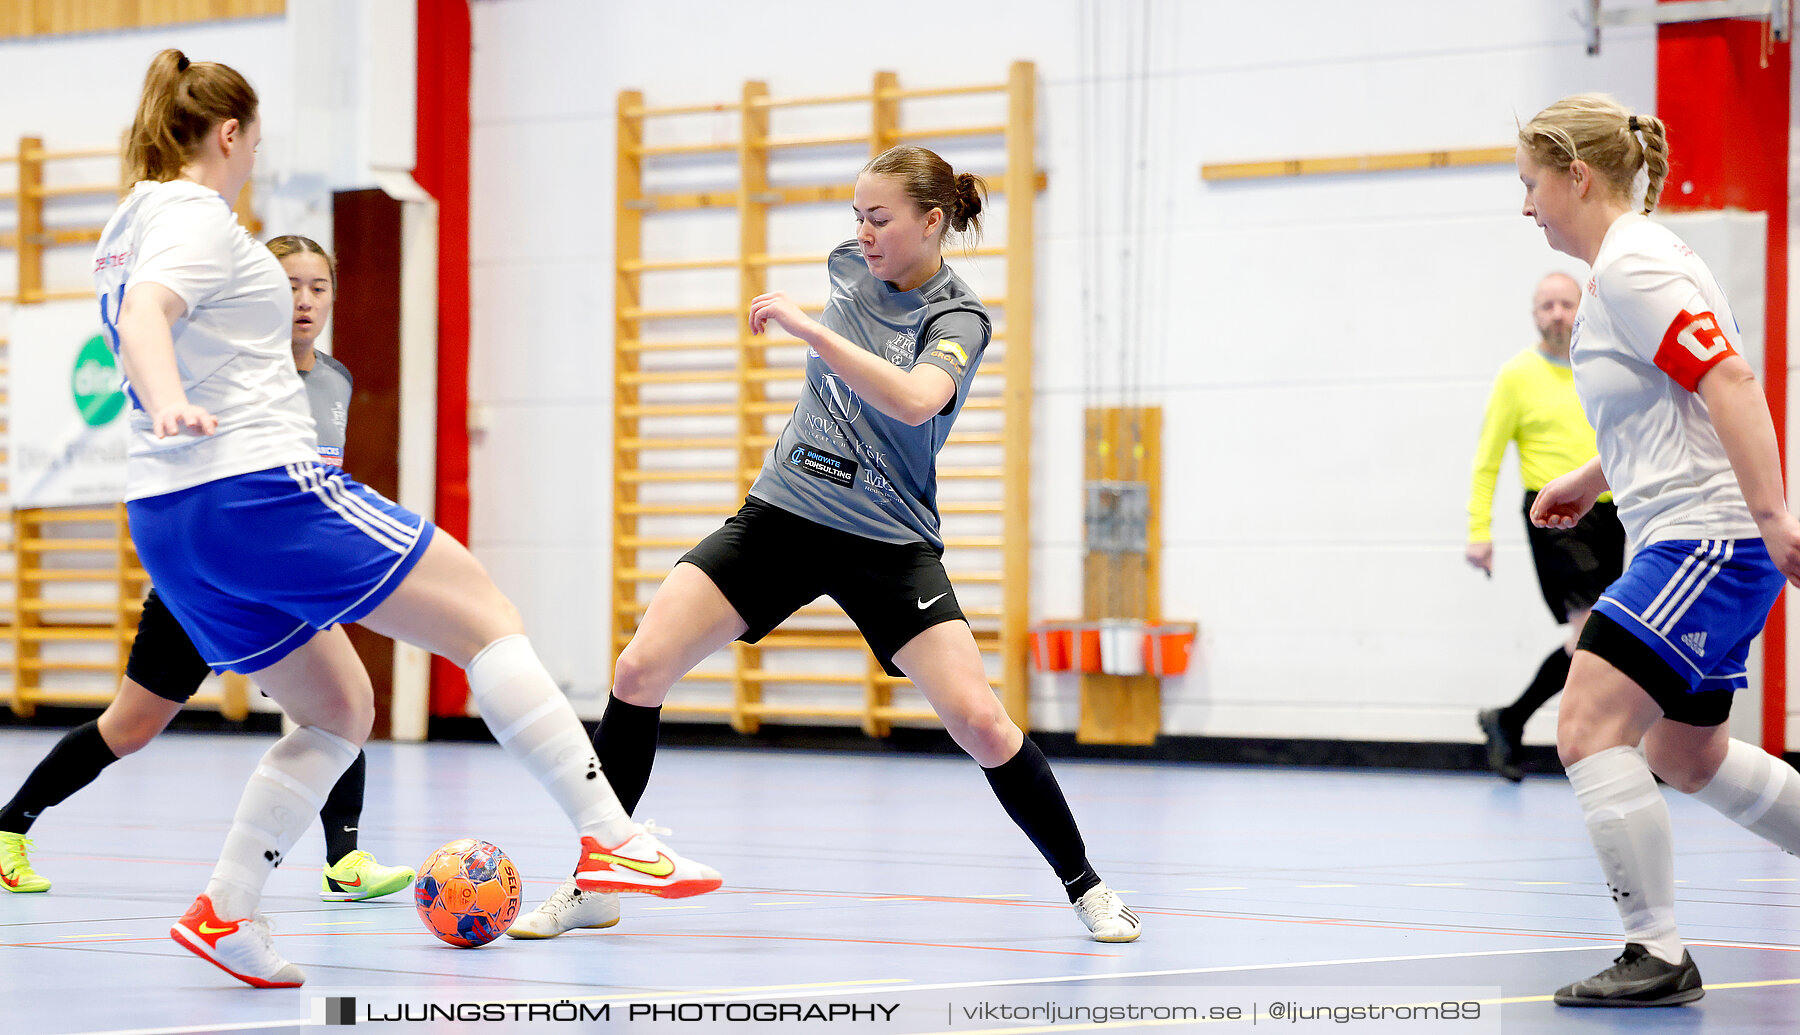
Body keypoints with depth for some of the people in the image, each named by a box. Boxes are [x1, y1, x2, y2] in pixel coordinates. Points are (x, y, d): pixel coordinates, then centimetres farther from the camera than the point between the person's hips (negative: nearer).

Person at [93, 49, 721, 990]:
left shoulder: (124, 230, 19)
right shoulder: (195, 216, -8)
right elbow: (142, 314, -28)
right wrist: (171, 404, -47)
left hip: (170, 519, 10)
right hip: (259, 487, -10)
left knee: (337, 713, 19)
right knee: (487, 617, -2)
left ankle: (223, 912, 7)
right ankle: (609, 840, -7)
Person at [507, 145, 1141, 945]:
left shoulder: (957, 319, -14)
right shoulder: (849, 266, 2)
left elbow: (915, 400, -35)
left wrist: (804, 328, -35)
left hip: (887, 543, -4)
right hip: (782, 514, 4)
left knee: (979, 721, -17)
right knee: (639, 672, -10)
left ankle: (1086, 888, 4)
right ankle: (590, 888, 1)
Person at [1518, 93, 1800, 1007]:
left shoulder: (1632, 267, -15)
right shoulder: (1621, 265, 17)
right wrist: (1590, 479, 25)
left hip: (1708, 538, -11)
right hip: (1683, 540, 11)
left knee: (1589, 727, -17)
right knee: (1686, 757, 21)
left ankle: (1658, 956, -15)